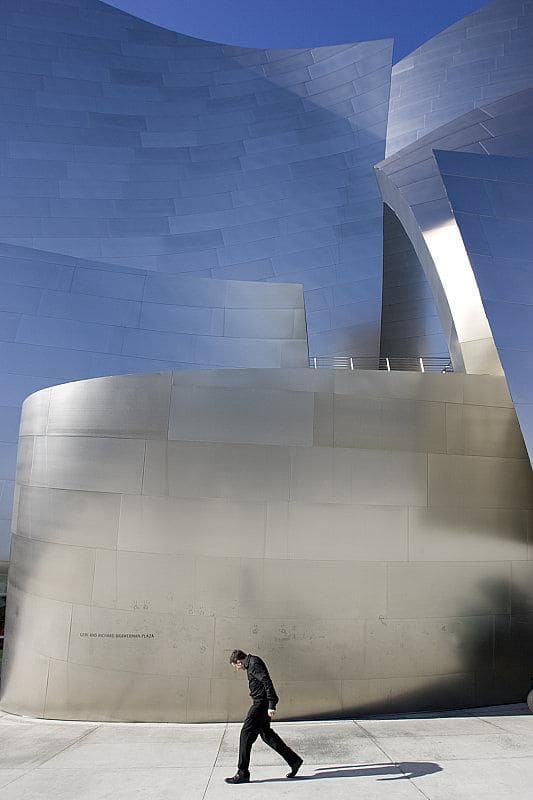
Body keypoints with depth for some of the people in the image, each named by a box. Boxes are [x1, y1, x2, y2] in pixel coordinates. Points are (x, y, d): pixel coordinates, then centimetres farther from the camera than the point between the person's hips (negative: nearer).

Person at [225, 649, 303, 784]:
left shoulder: (254, 664, -18)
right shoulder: (252, 663, 14)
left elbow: (267, 682, -25)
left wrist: (271, 705, -26)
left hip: (262, 703, -11)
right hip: (261, 703, 11)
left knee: (246, 734, -5)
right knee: (266, 734, 17)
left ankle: (242, 774, 3)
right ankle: (294, 760, 24)